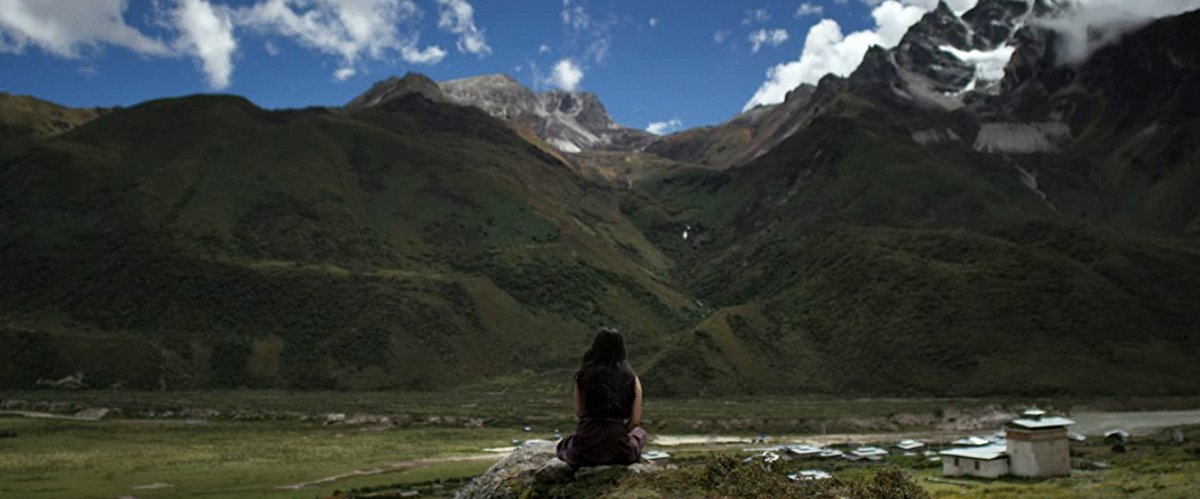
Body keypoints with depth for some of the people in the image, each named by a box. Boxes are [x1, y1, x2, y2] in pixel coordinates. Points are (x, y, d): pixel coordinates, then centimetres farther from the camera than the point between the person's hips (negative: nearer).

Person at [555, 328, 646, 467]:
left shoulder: (583, 375, -1)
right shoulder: (632, 379, -1)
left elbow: (579, 413, 2)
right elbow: (635, 421, -1)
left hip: (583, 451, 2)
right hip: (617, 452, -2)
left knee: (564, 445, 38)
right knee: (639, 432, 33)